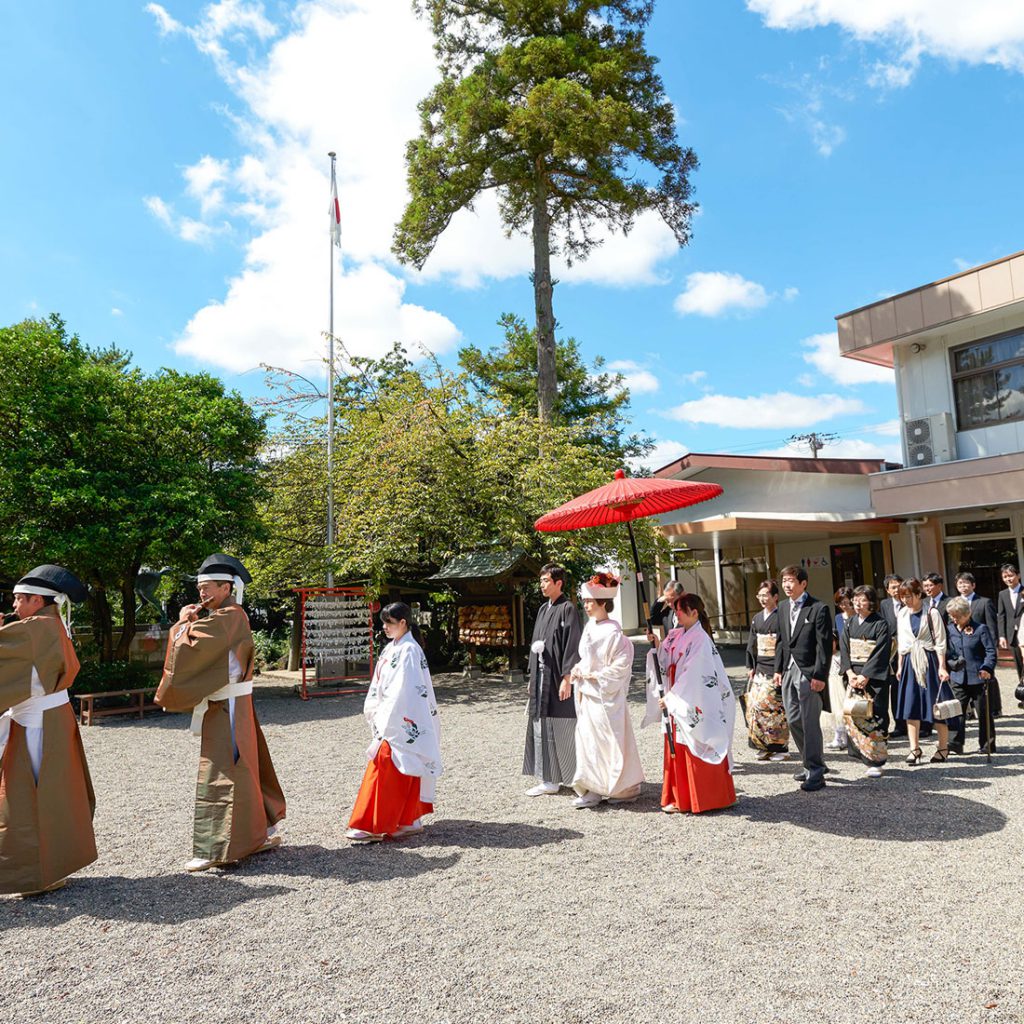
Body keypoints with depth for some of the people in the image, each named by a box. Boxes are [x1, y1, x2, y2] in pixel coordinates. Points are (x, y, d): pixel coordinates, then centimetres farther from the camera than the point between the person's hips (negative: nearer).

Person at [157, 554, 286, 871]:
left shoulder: (230, 617, -16)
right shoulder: (222, 617, 14)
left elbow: (191, 646, -24)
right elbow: (200, 651, 13)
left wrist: (184, 622, -5)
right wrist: (190, 621, -1)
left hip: (227, 710, -10)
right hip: (220, 706, 10)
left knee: (221, 775, -4)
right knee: (244, 769, 16)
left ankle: (217, 848, 4)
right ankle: (263, 831, 28)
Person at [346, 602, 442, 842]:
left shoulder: (408, 650, -16)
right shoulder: (391, 648, 12)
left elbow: (403, 690, -20)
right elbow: (379, 685, 15)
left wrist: (386, 723, -18)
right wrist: (374, 710, 6)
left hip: (400, 722, -9)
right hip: (388, 719, 9)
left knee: (386, 770, -5)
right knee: (404, 772, 13)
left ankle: (375, 826, 2)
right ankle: (410, 820, 23)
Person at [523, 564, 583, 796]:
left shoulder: (567, 609, -9)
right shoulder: (543, 610, 14)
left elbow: (572, 646, -14)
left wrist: (566, 678, -18)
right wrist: (532, 677, 16)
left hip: (557, 677, -8)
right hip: (541, 677, 8)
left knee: (557, 729, 0)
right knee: (541, 727, 9)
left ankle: (552, 780, 9)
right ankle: (548, 777, 16)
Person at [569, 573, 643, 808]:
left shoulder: (613, 632, -17)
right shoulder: (589, 627, 8)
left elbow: (621, 665, -18)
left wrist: (596, 676, -15)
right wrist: (578, 669, 2)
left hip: (606, 695, -8)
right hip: (587, 693, 8)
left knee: (610, 741, 1)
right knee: (588, 739, 8)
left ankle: (625, 788, 18)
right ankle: (594, 790, 16)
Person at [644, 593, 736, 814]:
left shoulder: (700, 639, -15)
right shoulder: (675, 635, 8)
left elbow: (691, 674, -19)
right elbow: (664, 663, 5)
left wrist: (670, 697, -18)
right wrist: (657, 645, -11)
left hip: (693, 704, -8)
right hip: (676, 702, 8)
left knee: (696, 751, 2)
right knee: (677, 751, 12)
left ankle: (702, 800, 13)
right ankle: (680, 798, 22)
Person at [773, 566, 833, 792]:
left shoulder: (818, 609, -10)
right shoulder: (783, 607, 12)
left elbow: (824, 645, -12)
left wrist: (819, 675, -16)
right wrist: (778, 668, 12)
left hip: (809, 673, -7)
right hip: (789, 671, 7)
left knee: (810, 723, -3)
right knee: (793, 720, 12)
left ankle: (815, 773, 7)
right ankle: (811, 763, 28)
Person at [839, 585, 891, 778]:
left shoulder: (880, 624, -6)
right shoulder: (850, 624, 10)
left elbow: (881, 653, -12)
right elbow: (844, 649, 6)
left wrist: (865, 675, -16)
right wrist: (850, 672, -8)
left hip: (873, 677, -5)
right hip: (854, 676, 5)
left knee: (872, 717, -5)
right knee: (853, 714, 1)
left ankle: (875, 761, 3)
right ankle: (864, 754, 13)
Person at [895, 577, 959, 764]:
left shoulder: (931, 613, -6)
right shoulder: (902, 614, 8)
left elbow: (940, 642, -5)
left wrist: (942, 667, -10)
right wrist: (900, 666, 12)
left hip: (930, 661, -4)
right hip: (910, 663, 4)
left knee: (936, 704, 2)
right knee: (911, 705, -1)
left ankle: (943, 747, 16)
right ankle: (914, 749, 3)